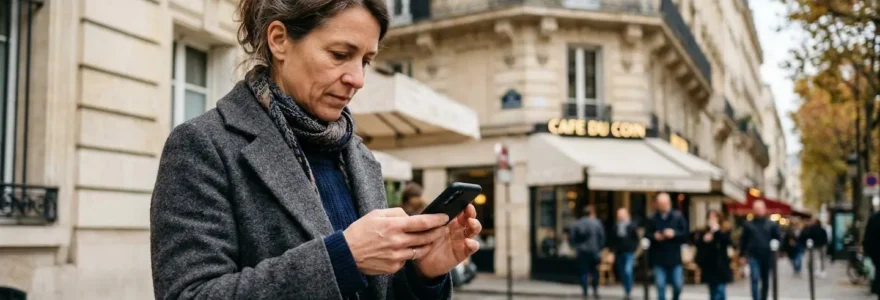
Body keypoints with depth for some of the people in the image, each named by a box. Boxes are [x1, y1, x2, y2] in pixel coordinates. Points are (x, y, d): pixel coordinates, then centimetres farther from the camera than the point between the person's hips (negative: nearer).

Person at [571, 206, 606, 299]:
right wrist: (599, 248, 7)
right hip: (594, 251, -2)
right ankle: (595, 290, 2)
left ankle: (585, 292, 2)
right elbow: (602, 238, -2)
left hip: (581, 252, 2)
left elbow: (573, 238, 3)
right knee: (594, 272, 9)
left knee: (583, 272, 5)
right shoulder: (597, 223, -1)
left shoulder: (576, 224, 5)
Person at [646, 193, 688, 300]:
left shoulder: (678, 216, -1)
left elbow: (685, 234, -1)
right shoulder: (653, 219, 0)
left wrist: (674, 234, -17)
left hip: (675, 258, 0)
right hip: (658, 258, 0)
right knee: (660, 285, 2)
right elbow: (647, 234, 5)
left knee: (678, 285, 5)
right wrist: (654, 236, -15)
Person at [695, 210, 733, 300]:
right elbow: (698, 245, 3)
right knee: (713, 291, 13)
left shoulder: (725, 231, -3)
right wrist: (704, 240, -15)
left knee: (720, 290, -9)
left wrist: (716, 230, -23)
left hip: (720, 266, -4)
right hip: (708, 266, 5)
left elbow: (727, 241, -23)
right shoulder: (704, 232, 9)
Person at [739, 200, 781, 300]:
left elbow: (778, 238, 5)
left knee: (765, 282, 12)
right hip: (753, 257, -2)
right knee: (755, 280, -12)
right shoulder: (748, 225, 4)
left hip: (767, 257, 2)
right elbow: (743, 241, 7)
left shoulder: (771, 224, 5)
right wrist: (742, 255, 5)